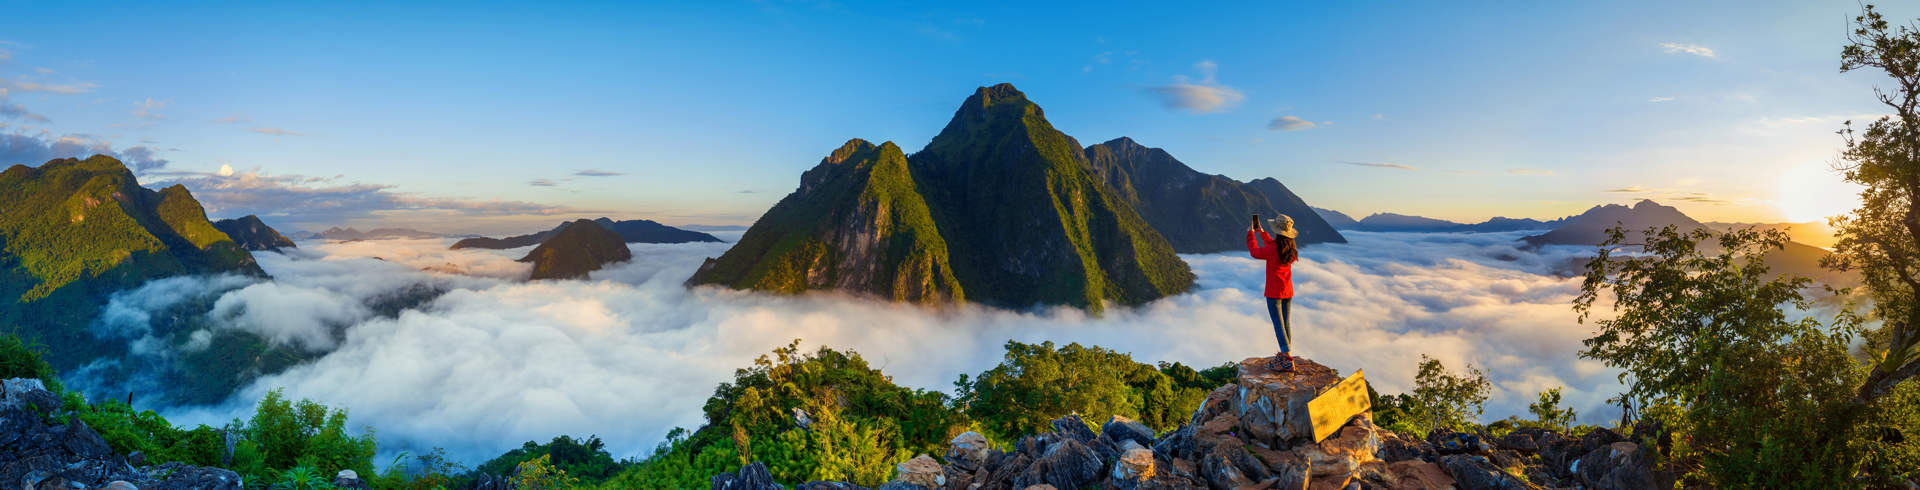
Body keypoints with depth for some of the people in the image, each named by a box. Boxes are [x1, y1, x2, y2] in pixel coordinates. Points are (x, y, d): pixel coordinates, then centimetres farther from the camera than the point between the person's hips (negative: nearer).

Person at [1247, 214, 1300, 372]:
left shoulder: (1274, 248, -21)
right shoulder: (1290, 247, 1)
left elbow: (1255, 252, -4)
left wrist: (1250, 233, 8)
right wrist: (1261, 232, 27)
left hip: (1274, 293, -7)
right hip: (1288, 292, 7)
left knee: (1279, 325, -5)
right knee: (1286, 323, 14)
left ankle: (1287, 360, -9)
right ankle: (1286, 355, 23)